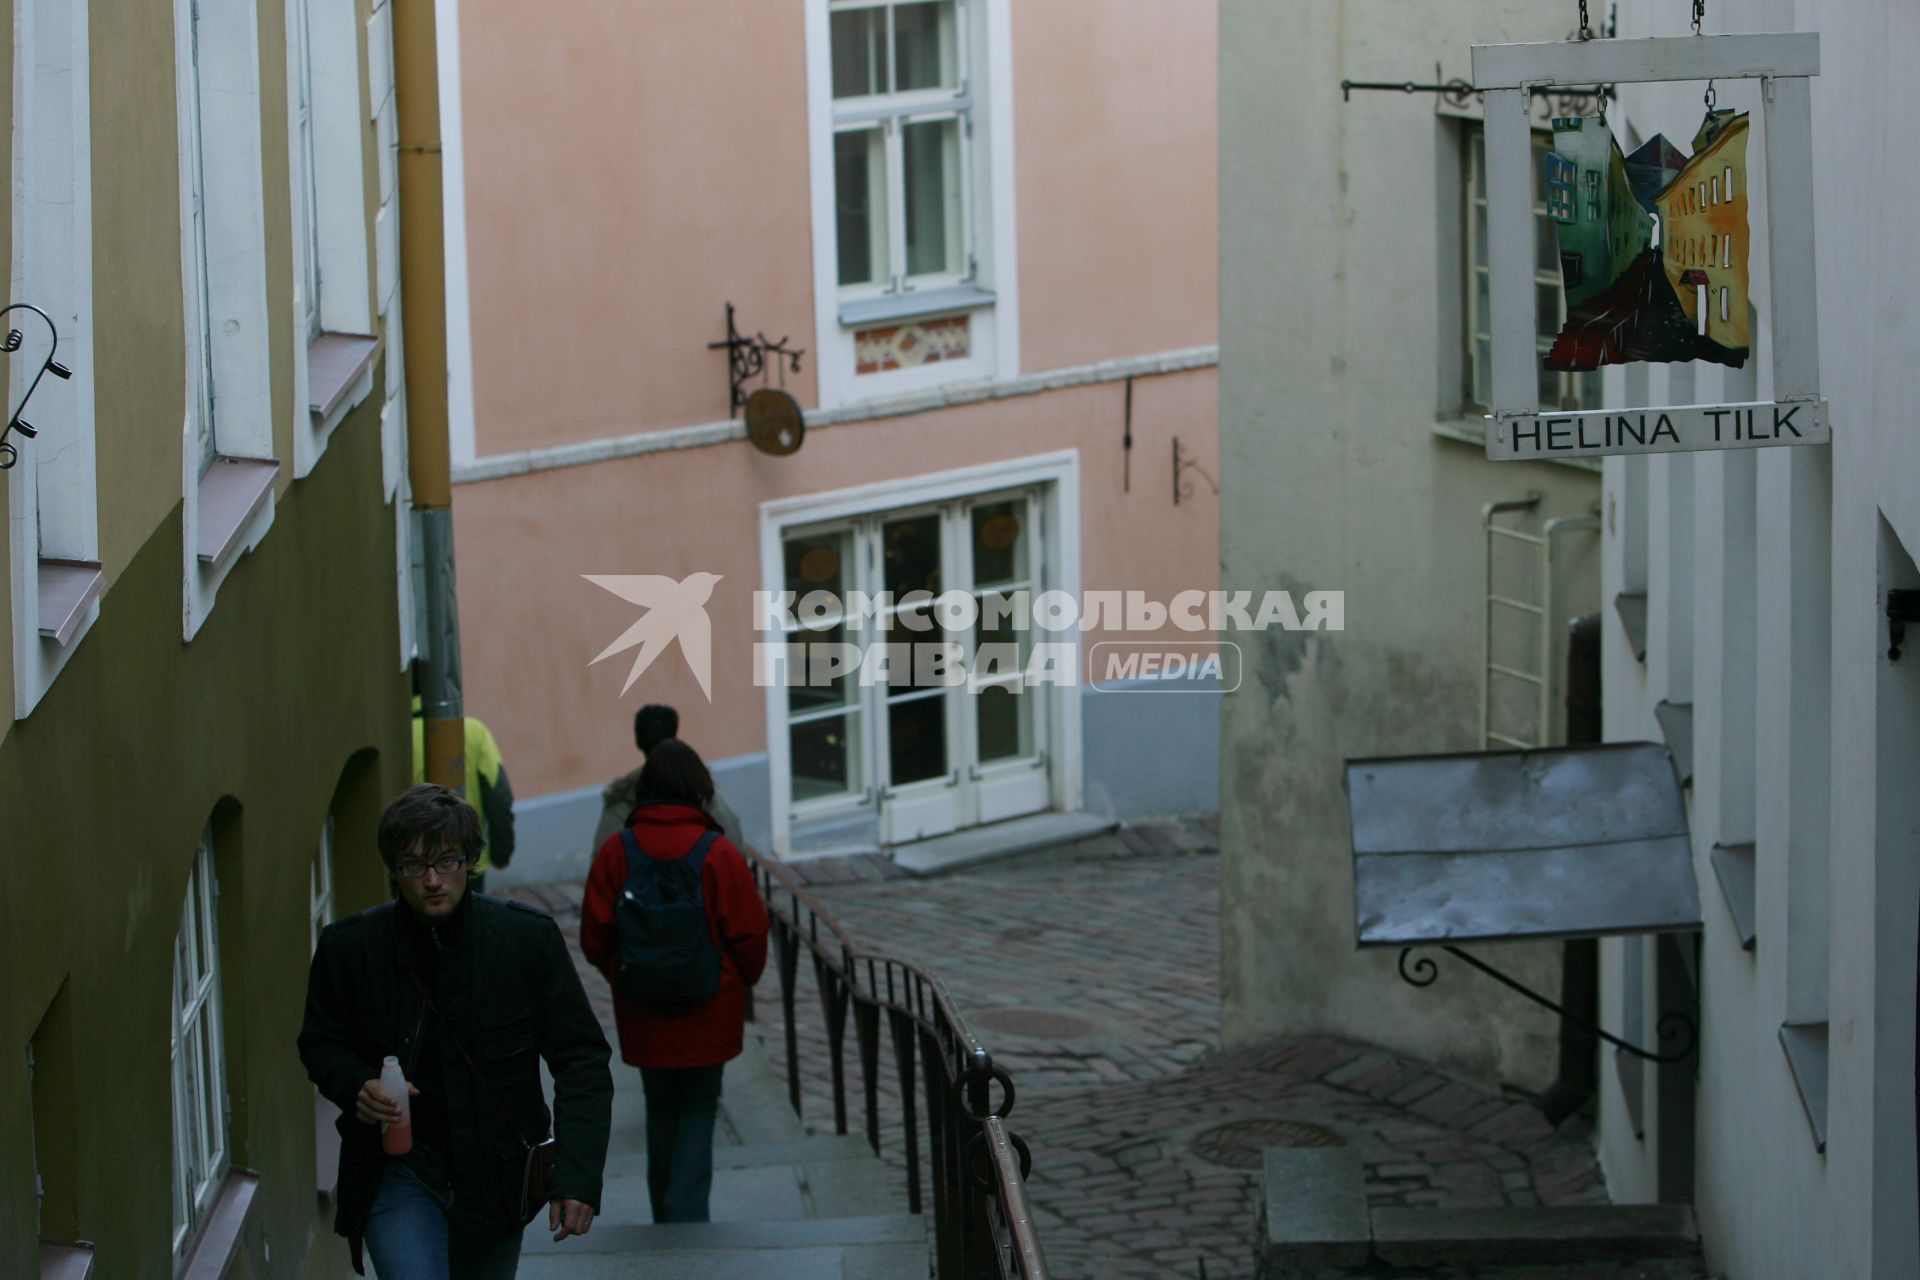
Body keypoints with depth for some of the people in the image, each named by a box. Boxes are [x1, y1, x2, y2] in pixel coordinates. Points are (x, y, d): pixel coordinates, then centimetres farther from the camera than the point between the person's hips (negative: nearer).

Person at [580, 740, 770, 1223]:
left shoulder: (615, 851, -7)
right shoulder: (718, 852, -12)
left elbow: (594, 935, -2)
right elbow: (750, 934, -7)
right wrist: (738, 984, 12)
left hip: (642, 1015, 2)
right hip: (708, 1013, -2)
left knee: (660, 1113, 18)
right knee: (698, 1113, 7)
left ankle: (665, 1221, 25)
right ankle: (687, 1215, -6)